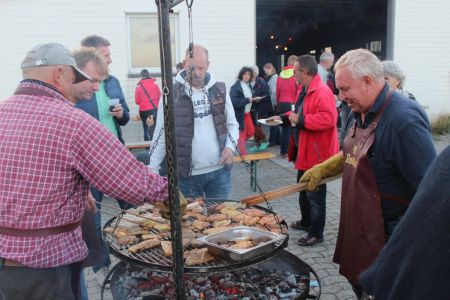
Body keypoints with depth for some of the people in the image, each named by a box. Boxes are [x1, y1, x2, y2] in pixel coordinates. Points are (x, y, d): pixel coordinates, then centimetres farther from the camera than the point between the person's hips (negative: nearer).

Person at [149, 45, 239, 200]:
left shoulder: (219, 90, 2)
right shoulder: (172, 94, -6)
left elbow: (232, 125, 10)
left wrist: (230, 146, -9)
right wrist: (152, 169, -6)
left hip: (219, 170, 3)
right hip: (187, 174, -2)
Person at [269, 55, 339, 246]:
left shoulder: (322, 92, -21)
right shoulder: (303, 90, 11)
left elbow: (328, 118, -31)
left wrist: (301, 120, -27)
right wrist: (284, 117, 12)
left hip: (317, 154, -11)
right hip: (304, 151, 11)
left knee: (315, 195, 1)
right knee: (303, 190, 24)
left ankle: (316, 233, 14)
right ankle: (306, 222, 42)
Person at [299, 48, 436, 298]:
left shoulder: (404, 120, -26)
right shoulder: (362, 113, 3)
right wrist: (323, 169, 11)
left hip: (386, 237, -8)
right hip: (358, 227, 9)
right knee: (356, 279, 23)